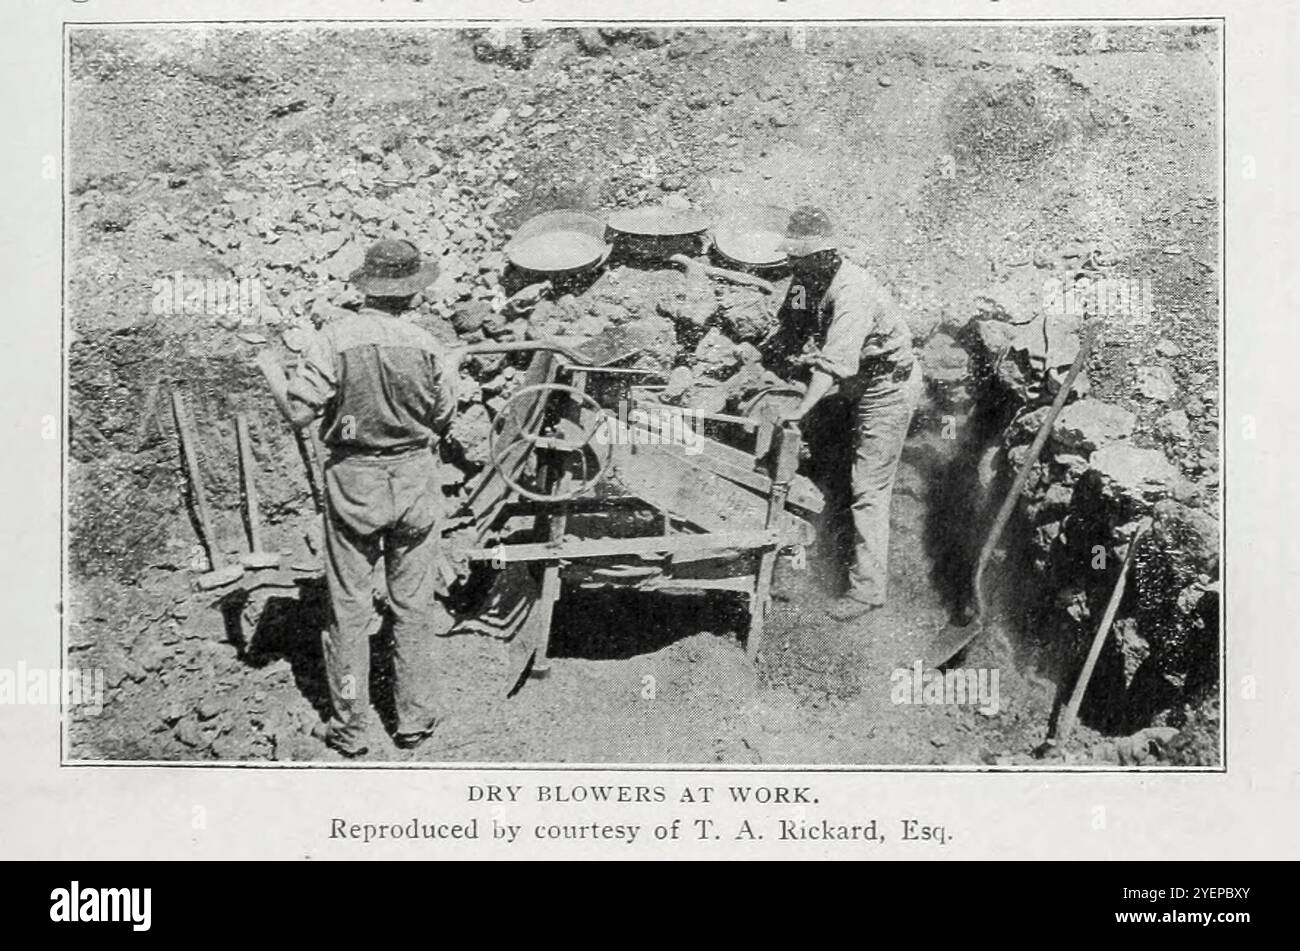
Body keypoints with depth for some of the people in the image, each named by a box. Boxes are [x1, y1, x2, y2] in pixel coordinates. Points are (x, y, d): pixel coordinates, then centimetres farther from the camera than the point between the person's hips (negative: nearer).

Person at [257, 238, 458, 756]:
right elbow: (443, 420, 2)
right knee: (412, 606, 12)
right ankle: (413, 719, 20)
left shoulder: (333, 339, -13)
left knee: (350, 607, 8)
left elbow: (299, 412, -13)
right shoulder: (425, 345, -8)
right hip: (413, 480, 1)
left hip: (351, 481, -1)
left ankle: (350, 728, 15)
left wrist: (271, 370, 5)